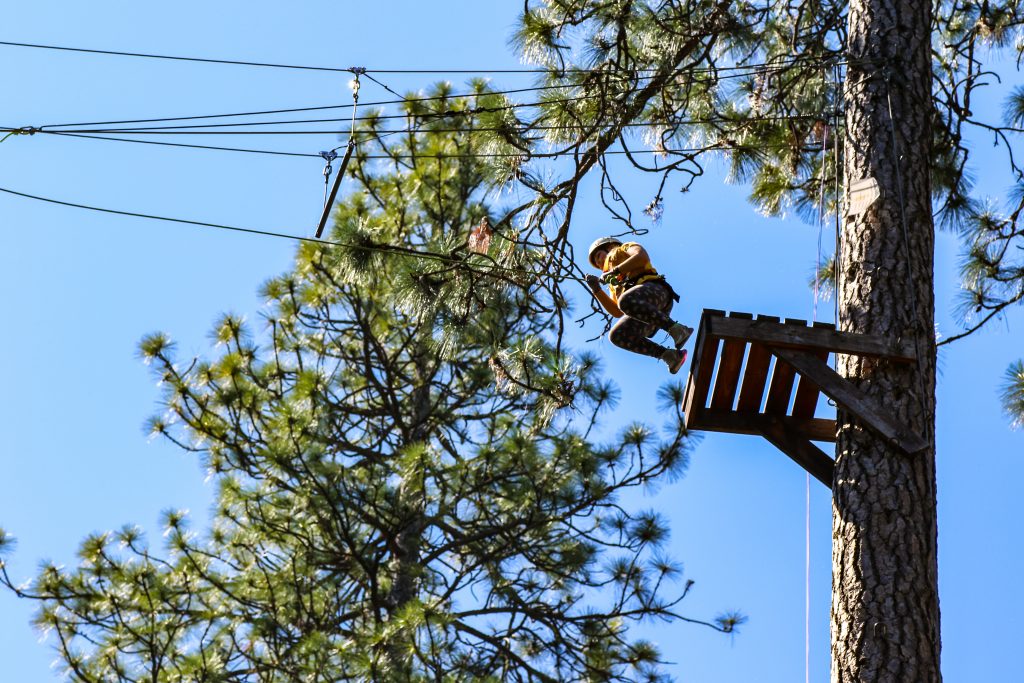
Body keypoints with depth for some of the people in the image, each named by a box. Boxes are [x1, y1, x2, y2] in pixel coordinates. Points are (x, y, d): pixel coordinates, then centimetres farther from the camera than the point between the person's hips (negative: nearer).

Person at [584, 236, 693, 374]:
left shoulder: (625, 248, 27)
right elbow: (617, 313, 23)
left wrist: (614, 271, 1)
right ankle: (671, 356, -17)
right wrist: (597, 290, 15)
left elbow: (642, 257, 1)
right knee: (617, 336, -17)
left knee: (625, 302, -37)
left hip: (654, 290, -7)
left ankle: (676, 329, -33)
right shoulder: (614, 284, 41)